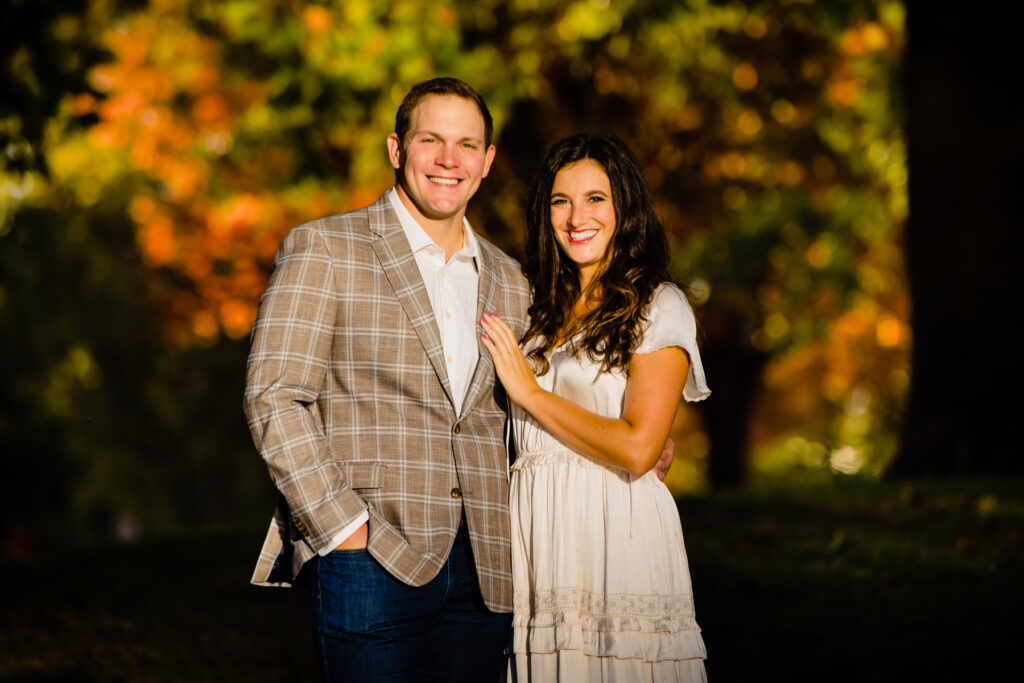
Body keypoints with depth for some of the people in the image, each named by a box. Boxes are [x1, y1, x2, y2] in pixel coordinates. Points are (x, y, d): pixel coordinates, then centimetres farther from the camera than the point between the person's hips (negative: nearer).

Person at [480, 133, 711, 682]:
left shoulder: (659, 306, -2)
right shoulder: (538, 309, 16)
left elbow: (636, 449, -13)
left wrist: (530, 392, -6)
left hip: (617, 532, -5)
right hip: (536, 528, 5)